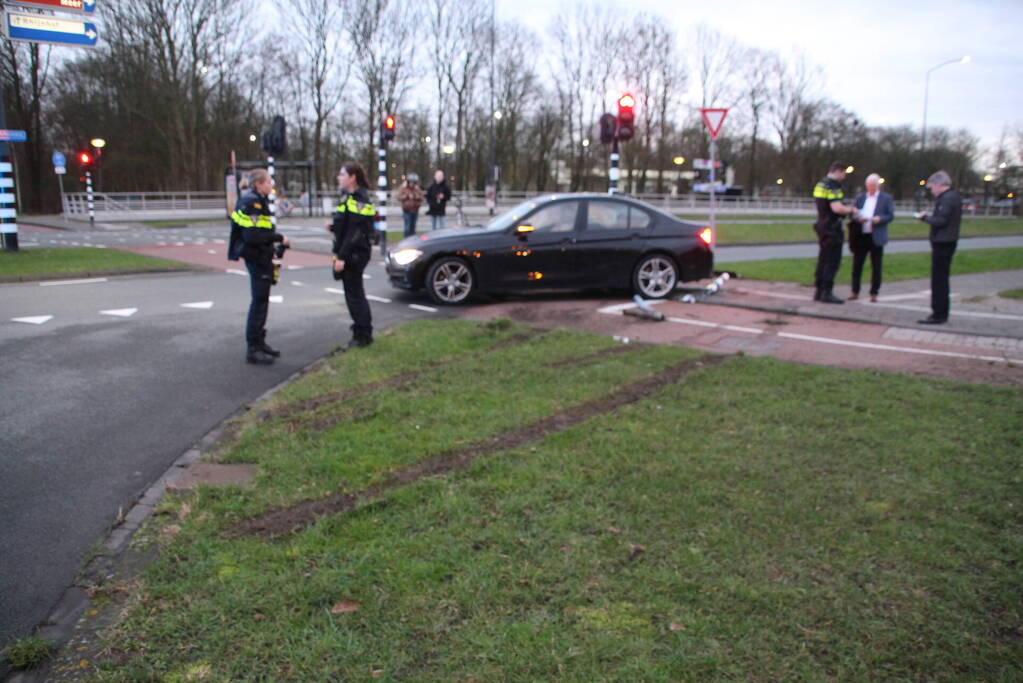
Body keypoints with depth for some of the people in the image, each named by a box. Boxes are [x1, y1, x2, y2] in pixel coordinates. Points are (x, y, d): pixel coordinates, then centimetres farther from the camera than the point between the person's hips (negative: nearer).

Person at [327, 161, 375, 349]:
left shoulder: (358, 200, -17)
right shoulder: (349, 197, 14)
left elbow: (354, 232, -22)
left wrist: (342, 257, -22)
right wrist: (334, 227, 4)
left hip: (354, 254, -10)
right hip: (350, 254, 10)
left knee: (354, 294, -3)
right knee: (356, 293, 16)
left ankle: (362, 336, 5)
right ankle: (364, 332, 27)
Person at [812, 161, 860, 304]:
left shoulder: (820, 185, 14)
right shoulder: (832, 186, -16)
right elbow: (837, 208, -27)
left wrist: (846, 209, 20)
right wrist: (851, 209, -9)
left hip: (822, 226, 10)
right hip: (832, 228, -10)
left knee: (823, 260, 14)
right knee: (832, 262, -6)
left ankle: (819, 291, 17)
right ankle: (827, 293, -5)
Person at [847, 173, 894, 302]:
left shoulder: (886, 198, 4)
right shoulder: (859, 197, 12)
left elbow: (890, 216, 0)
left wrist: (880, 219, -19)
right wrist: (858, 218, -13)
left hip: (876, 237, -2)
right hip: (860, 236, 2)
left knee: (876, 266, 2)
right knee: (857, 265, 2)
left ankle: (874, 293, 9)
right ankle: (855, 292, 11)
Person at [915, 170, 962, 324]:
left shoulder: (946, 198, -17)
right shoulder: (954, 196, 16)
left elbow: (941, 221, -24)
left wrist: (925, 217, -9)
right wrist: (930, 216, 9)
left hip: (942, 243, -11)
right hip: (948, 241, 11)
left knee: (938, 280, -7)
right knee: (941, 279, 17)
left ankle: (938, 315, -5)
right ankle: (941, 313, 24)